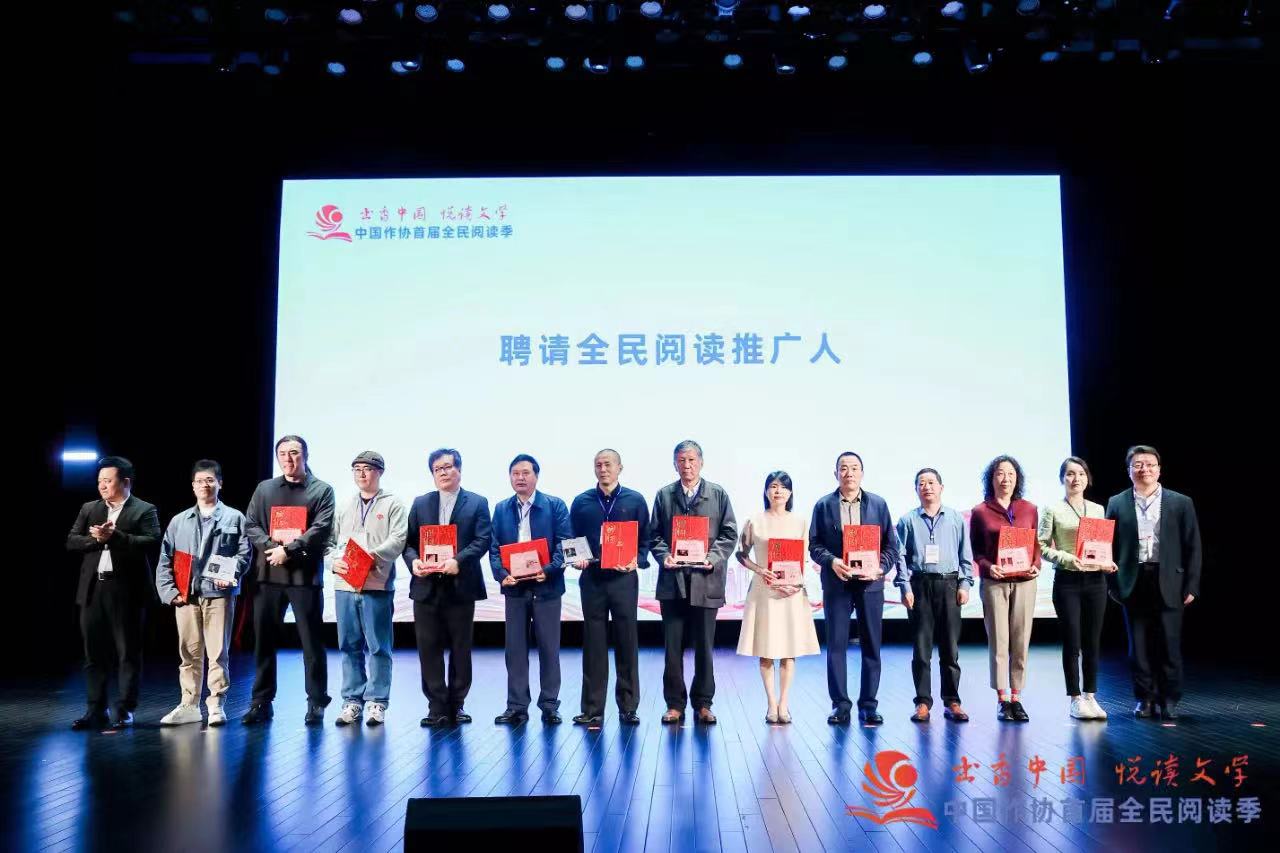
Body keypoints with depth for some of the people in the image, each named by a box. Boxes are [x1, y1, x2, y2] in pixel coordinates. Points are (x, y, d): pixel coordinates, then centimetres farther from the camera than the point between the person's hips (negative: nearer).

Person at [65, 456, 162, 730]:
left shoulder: (144, 510, -1)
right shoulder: (89, 509, 15)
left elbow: (152, 541, -14)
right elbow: (71, 541, 8)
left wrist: (115, 537, -19)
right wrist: (95, 539, -10)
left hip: (126, 590, -5)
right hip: (93, 588, 5)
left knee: (128, 652, 2)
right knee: (94, 652, 9)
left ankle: (125, 710, 9)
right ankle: (96, 710, 17)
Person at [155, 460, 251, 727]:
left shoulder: (234, 518, 7)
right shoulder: (179, 521, 15)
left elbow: (244, 553, 1)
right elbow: (165, 560, 11)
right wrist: (169, 591, 0)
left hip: (219, 593, -3)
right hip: (185, 595, 3)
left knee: (218, 652, -1)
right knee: (189, 652, 7)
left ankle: (217, 704, 6)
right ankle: (189, 706, 15)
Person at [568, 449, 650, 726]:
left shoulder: (635, 500, 6)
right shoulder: (581, 502, 10)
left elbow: (645, 539, 5)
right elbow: (572, 540, 12)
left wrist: (637, 561, -12)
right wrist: (577, 558, -8)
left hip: (624, 579, -1)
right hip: (592, 579, 1)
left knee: (627, 643, 4)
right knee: (593, 645, 4)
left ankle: (628, 707, 13)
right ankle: (592, 710, 11)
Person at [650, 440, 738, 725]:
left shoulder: (718, 495, 7)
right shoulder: (664, 495, 10)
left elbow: (729, 534, 4)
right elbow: (655, 535, 8)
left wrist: (713, 558, -12)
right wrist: (664, 555, -11)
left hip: (706, 580, -1)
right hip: (672, 580, 1)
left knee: (704, 646, 5)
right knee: (672, 646, 4)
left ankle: (703, 704, 16)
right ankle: (674, 704, 13)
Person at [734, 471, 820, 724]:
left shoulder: (800, 522, 7)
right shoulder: (754, 522, 2)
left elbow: (805, 559, 10)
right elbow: (741, 554, 6)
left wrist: (798, 580, -7)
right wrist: (759, 570, -10)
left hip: (793, 592, 1)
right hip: (763, 590, -1)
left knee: (790, 648, 1)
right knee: (766, 649, 0)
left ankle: (783, 703, 9)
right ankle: (772, 703, 9)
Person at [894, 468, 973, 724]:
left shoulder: (956, 519, 9)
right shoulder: (908, 521, 6)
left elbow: (966, 555, 9)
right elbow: (901, 556, 3)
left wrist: (965, 584, 0)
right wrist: (905, 587, -5)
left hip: (949, 584, 1)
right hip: (919, 585, -1)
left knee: (950, 647, 3)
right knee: (921, 647, 1)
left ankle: (952, 701, 12)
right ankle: (923, 702, 8)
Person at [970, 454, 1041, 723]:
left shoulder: (1029, 509, 9)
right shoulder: (980, 512, 4)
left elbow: (1036, 544, 11)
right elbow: (976, 550, 5)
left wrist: (1036, 565, -6)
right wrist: (987, 567, -12)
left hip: (1024, 582, 2)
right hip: (994, 583, -2)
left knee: (1021, 642, 3)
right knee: (998, 642, -1)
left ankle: (1016, 698, 12)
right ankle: (1001, 699, 7)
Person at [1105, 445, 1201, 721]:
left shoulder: (1181, 503, 5)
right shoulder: (1117, 503, 6)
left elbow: (1192, 547, 4)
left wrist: (1191, 586, -1)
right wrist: (1113, 583, -1)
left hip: (1169, 584, -1)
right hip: (1134, 582, 1)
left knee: (1169, 644, 1)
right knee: (1138, 644, 5)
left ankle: (1169, 699, 14)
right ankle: (1144, 698, 15)